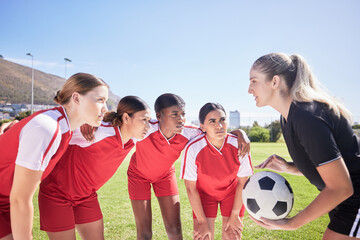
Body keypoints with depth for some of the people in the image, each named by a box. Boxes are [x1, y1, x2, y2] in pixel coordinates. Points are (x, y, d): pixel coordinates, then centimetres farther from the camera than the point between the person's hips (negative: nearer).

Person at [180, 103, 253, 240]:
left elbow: (242, 182, -11)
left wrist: (234, 215, -6)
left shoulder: (239, 145, -25)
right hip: (204, 193, -1)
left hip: (232, 192, 1)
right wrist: (202, 222, -12)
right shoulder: (192, 149, -29)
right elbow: (191, 188, -18)